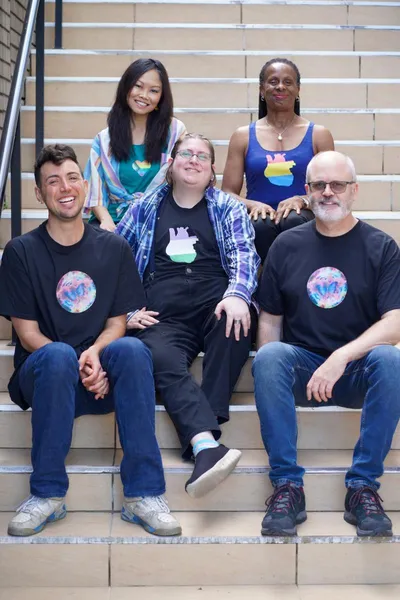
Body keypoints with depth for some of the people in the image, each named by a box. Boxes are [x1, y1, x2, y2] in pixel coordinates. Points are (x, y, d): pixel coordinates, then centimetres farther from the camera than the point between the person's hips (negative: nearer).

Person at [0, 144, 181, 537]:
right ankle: (48, 495, -25)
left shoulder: (113, 248, 8)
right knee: (58, 356, -36)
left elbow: (117, 322, 7)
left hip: (101, 375, 2)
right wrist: (78, 367, -19)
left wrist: (94, 354, -17)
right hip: (42, 376, -1)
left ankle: (143, 494, -31)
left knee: (133, 350, -31)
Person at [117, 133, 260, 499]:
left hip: (215, 304, 0)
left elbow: (244, 254, 3)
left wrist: (237, 295, -18)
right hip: (162, 315, 0)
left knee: (235, 322, -37)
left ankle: (199, 438, -39)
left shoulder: (228, 208, 20)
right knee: (163, 359, -34)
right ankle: (207, 445, -53)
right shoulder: (145, 209, 23)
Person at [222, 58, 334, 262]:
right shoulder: (243, 136, 14)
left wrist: (302, 200, -11)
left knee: (293, 221, -35)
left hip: (302, 223, 0)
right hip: (259, 219, 0)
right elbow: (227, 193, 11)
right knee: (262, 225, -35)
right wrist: (252, 205, -11)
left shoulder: (318, 135, 13)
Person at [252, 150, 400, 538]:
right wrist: (274, 375, -9)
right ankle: (287, 485, -25)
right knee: (268, 358, -30)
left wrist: (342, 357, -25)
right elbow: (269, 320, 10)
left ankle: (363, 486, -25)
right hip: (301, 368, 1)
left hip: (358, 372, -1)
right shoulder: (287, 245, 9)